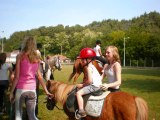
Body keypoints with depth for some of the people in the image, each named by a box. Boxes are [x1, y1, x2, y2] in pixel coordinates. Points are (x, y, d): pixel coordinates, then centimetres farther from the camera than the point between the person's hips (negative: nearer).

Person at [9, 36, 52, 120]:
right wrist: (46, 91, 14)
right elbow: (39, 76, 7)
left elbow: (16, 77, -8)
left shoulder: (20, 56, -5)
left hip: (20, 89, -3)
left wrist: (11, 92, -1)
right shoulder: (37, 58, 6)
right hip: (32, 89, 4)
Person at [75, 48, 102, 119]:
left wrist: (82, 85, -10)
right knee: (81, 90, 29)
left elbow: (90, 81, -23)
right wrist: (83, 84, 11)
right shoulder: (92, 66, 16)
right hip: (98, 84, 11)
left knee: (78, 93, -15)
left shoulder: (89, 67, -16)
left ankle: (81, 112, -17)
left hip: (94, 86, -11)